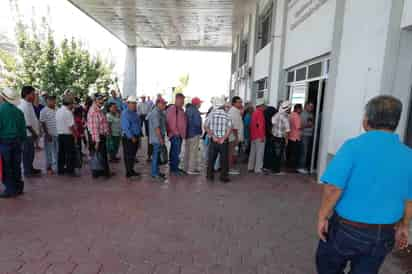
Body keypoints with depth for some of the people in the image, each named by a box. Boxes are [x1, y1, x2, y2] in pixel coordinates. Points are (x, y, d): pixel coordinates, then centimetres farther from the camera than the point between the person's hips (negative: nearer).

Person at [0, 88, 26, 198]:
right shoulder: (18, 111, 4)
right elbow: (23, 128, 8)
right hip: (17, 141, 5)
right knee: (16, 166, 13)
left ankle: (10, 189, 7)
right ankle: (18, 187, 20)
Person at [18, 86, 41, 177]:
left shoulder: (29, 105, 12)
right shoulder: (24, 106, -19)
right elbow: (27, 123, -22)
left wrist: (35, 132, 15)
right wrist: (33, 133, -15)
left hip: (31, 133, 9)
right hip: (28, 133, -9)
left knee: (30, 152, 18)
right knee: (27, 153, 1)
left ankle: (30, 168, 31)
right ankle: (27, 171, 11)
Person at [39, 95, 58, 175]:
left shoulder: (56, 110, 10)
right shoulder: (44, 111, -6)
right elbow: (43, 124, -9)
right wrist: (47, 134, -14)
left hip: (57, 134, 5)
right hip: (49, 135, -5)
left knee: (56, 152, 10)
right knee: (49, 152, 4)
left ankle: (56, 167, 20)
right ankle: (49, 168, 14)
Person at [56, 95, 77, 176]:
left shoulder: (58, 111, 10)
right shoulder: (68, 112, -17)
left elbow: (58, 124, 16)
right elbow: (71, 126, -19)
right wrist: (75, 135, -12)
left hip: (59, 134, 9)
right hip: (68, 135, -9)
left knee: (61, 153, 14)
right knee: (71, 153, 0)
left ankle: (60, 170, 22)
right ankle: (70, 171, 3)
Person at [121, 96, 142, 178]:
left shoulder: (135, 113, 13)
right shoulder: (125, 113, -14)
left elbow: (138, 124, 20)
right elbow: (125, 127, -20)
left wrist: (139, 134, 14)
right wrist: (132, 137, -21)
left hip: (135, 137, 9)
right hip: (128, 137, -9)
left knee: (133, 154, 16)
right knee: (128, 155, 0)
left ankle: (131, 170, 27)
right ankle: (129, 172, 9)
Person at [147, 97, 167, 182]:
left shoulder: (160, 112, 14)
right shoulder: (155, 113, -18)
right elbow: (156, 127, -23)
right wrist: (161, 138, -21)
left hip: (159, 138, 10)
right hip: (157, 138, -10)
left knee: (158, 155, 16)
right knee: (156, 156, -2)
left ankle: (157, 172, 27)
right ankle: (155, 174, 6)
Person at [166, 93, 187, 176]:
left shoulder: (181, 110, 15)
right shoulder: (172, 109, -14)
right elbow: (171, 122, -20)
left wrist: (183, 133, 16)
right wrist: (176, 132, -18)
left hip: (180, 134, 9)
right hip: (175, 135, -9)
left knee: (176, 152, 16)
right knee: (175, 152, -4)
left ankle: (175, 168, 26)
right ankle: (173, 169, 6)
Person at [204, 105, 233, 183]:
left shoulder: (211, 113, 3)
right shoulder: (227, 115, 0)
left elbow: (206, 126, -6)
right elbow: (230, 128, -12)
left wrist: (213, 136, -8)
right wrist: (223, 138, -12)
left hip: (213, 140, 1)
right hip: (224, 141, -1)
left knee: (211, 158, 12)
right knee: (224, 159, 9)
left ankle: (210, 176, 19)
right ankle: (224, 177, 14)